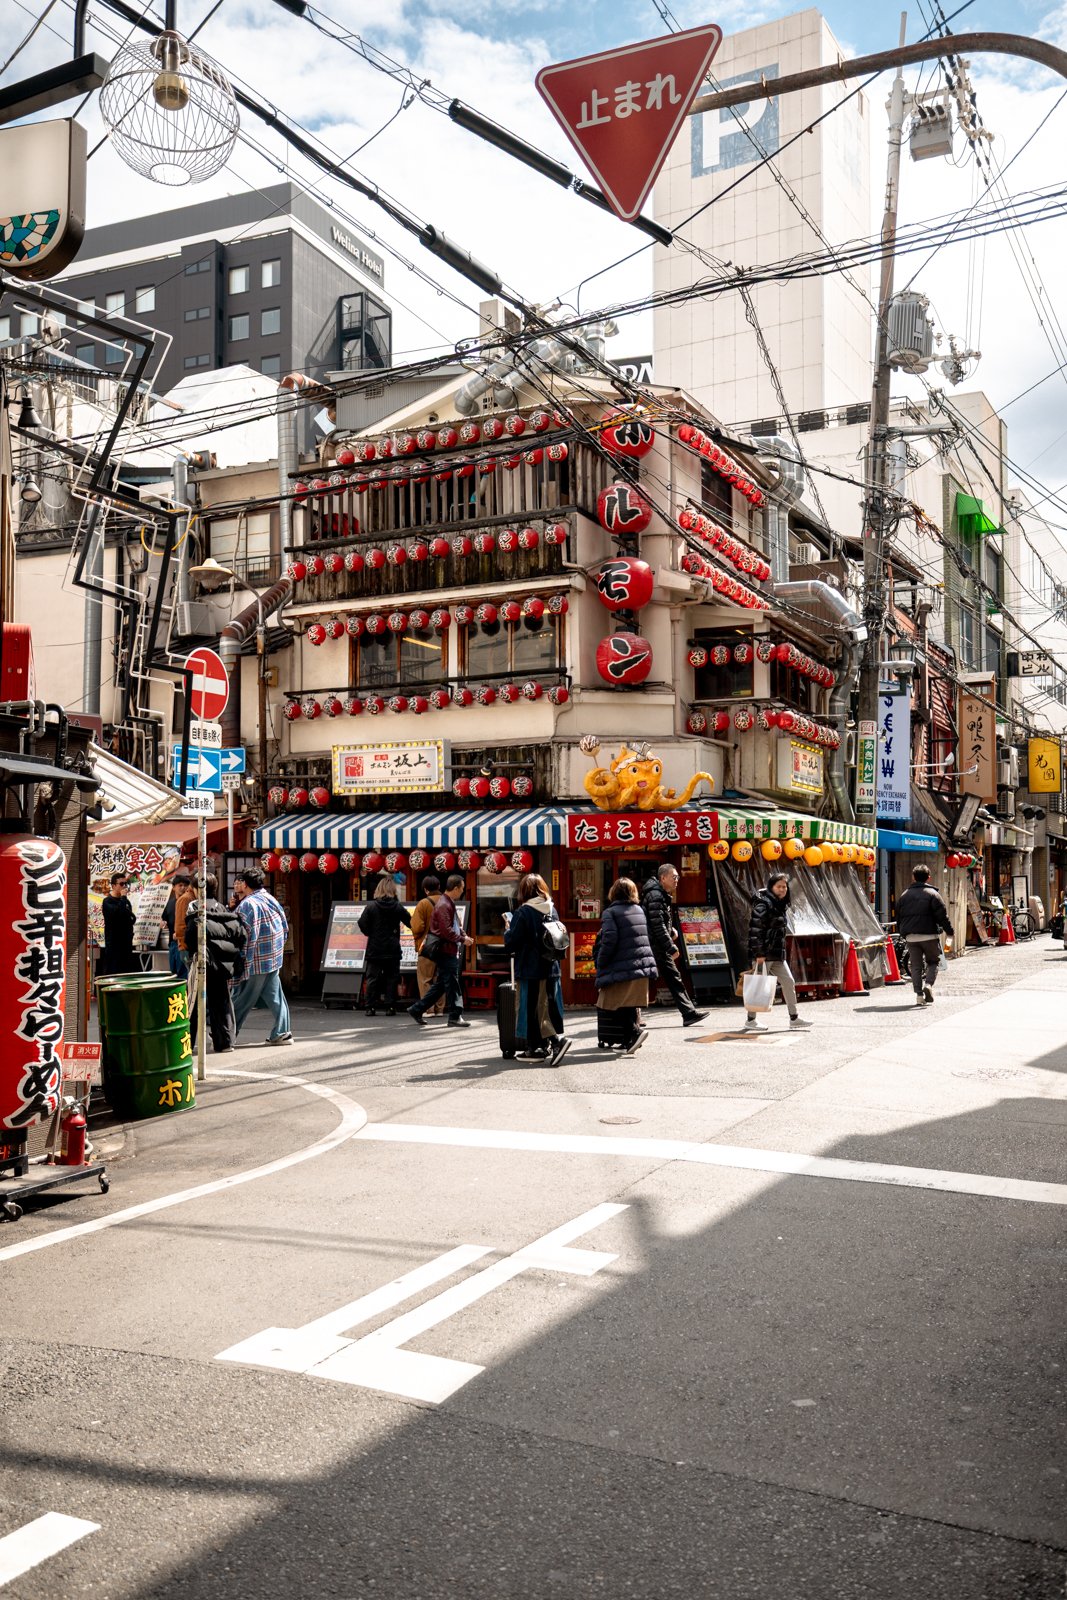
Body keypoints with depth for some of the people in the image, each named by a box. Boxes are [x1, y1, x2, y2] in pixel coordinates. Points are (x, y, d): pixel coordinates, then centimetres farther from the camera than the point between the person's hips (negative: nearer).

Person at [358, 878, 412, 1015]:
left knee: (372, 978, 5)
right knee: (391, 978, 6)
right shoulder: (398, 907, -3)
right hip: (392, 949, 0)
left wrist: (371, 934, 8)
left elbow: (362, 924, -9)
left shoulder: (371, 906, -6)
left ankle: (371, 1007, 3)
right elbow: (411, 922, 0)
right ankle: (391, 1007, 3)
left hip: (374, 949, 0)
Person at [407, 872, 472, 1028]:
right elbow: (446, 931, -23)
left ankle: (417, 1009, 18)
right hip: (446, 951, -10)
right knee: (452, 984, -3)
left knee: (440, 984, 14)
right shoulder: (443, 906, -17)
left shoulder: (449, 904, 16)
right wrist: (462, 939, -14)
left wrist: (463, 935, 7)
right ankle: (455, 1017, 4)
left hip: (448, 951, 10)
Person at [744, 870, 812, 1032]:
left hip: (777, 953, 9)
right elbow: (755, 928, -20)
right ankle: (750, 1020, 9)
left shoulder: (781, 905, 15)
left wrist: (782, 950, 19)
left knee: (788, 982, 10)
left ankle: (794, 1018, 18)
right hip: (764, 954, -9)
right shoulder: (763, 904, -14)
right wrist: (759, 953, -23)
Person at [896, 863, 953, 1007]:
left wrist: (904, 932, 27)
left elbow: (898, 917, 16)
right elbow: (942, 915, -6)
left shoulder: (904, 895, 11)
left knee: (916, 966, 6)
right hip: (929, 935, -3)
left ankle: (919, 994, 0)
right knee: (933, 962, 12)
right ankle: (929, 984, -12)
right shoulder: (932, 894, -2)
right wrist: (949, 932, 4)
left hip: (911, 937, 3)